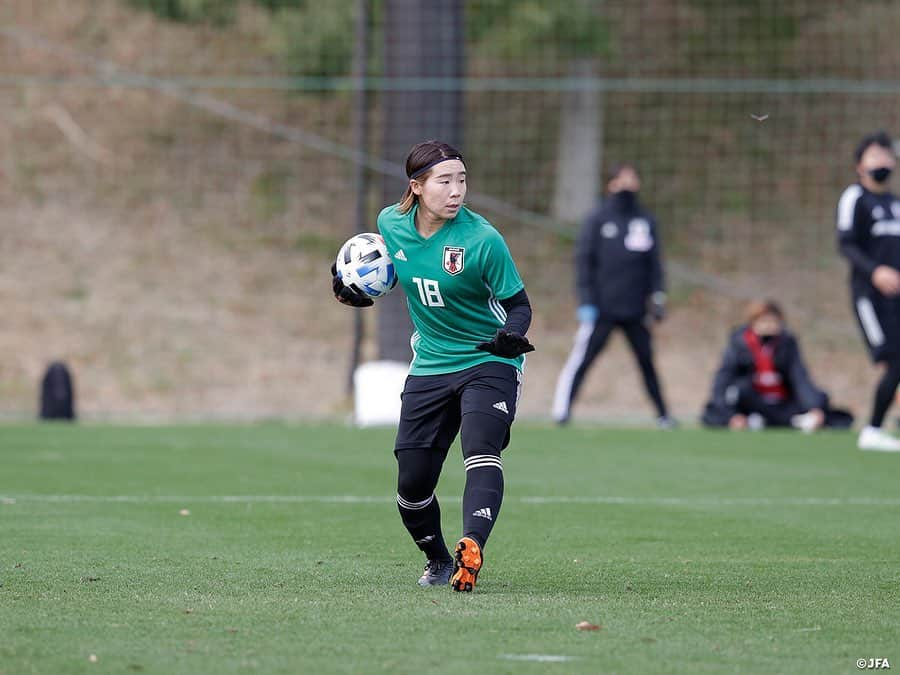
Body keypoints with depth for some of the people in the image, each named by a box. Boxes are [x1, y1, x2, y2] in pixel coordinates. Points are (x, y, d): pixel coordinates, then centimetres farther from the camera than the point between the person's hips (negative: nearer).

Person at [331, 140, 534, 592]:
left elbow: (518, 304, -11)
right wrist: (355, 288, 3)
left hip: (488, 364, -5)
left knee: (481, 457, -29)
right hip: (430, 365, 5)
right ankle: (438, 562, 30)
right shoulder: (391, 223, -4)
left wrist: (511, 335, -32)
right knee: (412, 486, 4)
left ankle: (471, 551, -46)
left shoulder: (482, 240, -19)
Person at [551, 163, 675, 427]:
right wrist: (586, 302, -8)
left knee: (646, 360, 6)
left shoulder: (646, 221, 12)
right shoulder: (598, 218, 1)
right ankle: (562, 409, -6)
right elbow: (584, 260, -2)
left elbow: (654, 262, 15)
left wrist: (657, 295, 3)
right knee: (582, 358, -9)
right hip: (602, 307, -3)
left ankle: (662, 414, 15)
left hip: (635, 311, 3)